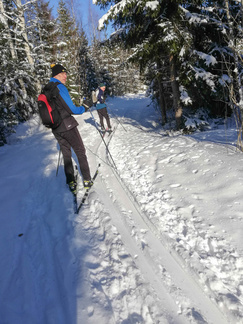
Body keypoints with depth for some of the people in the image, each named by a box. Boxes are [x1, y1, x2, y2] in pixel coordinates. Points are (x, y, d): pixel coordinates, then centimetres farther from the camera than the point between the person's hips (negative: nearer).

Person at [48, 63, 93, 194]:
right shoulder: (60, 87, -16)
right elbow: (71, 109, -16)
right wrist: (84, 108, 0)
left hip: (55, 128, 7)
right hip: (67, 126, -7)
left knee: (66, 155, 15)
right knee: (80, 152, 8)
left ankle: (71, 183, 20)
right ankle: (87, 180, 15)